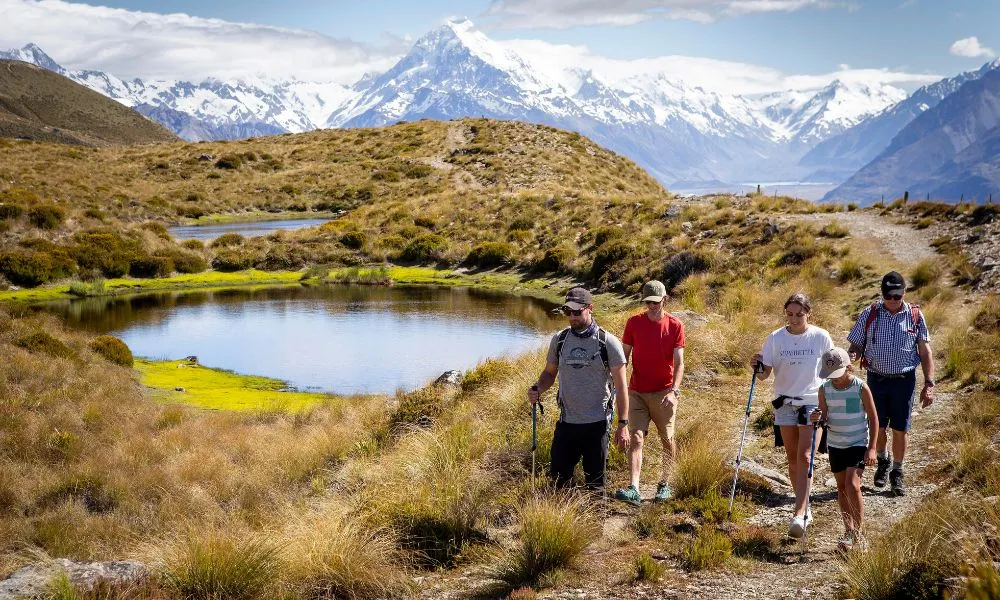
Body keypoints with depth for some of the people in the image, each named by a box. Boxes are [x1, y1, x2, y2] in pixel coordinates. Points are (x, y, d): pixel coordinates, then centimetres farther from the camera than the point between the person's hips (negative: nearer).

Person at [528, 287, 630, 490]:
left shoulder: (608, 343, -6)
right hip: (566, 422, 3)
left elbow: (621, 386, -5)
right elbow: (549, 373, 17)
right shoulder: (559, 340, 4)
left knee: (595, 484, 5)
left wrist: (623, 425, -9)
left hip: (597, 424, -3)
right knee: (558, 477, 6)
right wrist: (537, 389, -6)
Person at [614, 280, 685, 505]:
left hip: (664, 392, 0)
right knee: (636, 438, -10)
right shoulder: (634, 322, 0)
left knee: (667, 440, 9)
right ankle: (634, 489, -20)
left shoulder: (675, 326, -4)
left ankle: (664, 484, 25)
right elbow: (624, 357, 6)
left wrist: (674, 390, -22)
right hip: (637, 392, 1)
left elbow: (679, 363, -8)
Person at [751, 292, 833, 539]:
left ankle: (799, 515, -17)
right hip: (785, 403, 3)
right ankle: (803, 509, 24)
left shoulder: (821, 337, -5)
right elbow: (765, 373, 0)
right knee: (792, 459, 10)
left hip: (813, 403, -3)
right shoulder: (775, 338, -1)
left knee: (804, 457, -12)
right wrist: (758, 368, -21)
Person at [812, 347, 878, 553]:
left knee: (852, 485, -17)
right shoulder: (825, 389, -3)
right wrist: (818, 418, -20)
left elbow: (873, 418, -6)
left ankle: (857, 534, -7)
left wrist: (872, 448, -10)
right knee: (841, 487, 11)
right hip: (836, 444, 5)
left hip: (858, 444, -5)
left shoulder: (861, 388, -13)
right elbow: (824, 416, 5)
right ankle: (849, 530, 24)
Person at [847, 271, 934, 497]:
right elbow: (856, 345, 4)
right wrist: (851, 356, -21)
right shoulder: (869, 315, -2)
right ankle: (882, 461, 37)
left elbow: (925, 351, 3)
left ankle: (897, 473, 21)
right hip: (876, 378, 1)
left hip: (904, 379, -1)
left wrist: (929, 384, -2)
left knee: (901, 429, 4)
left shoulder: (915, 316, -1)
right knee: (878, 426, 9)